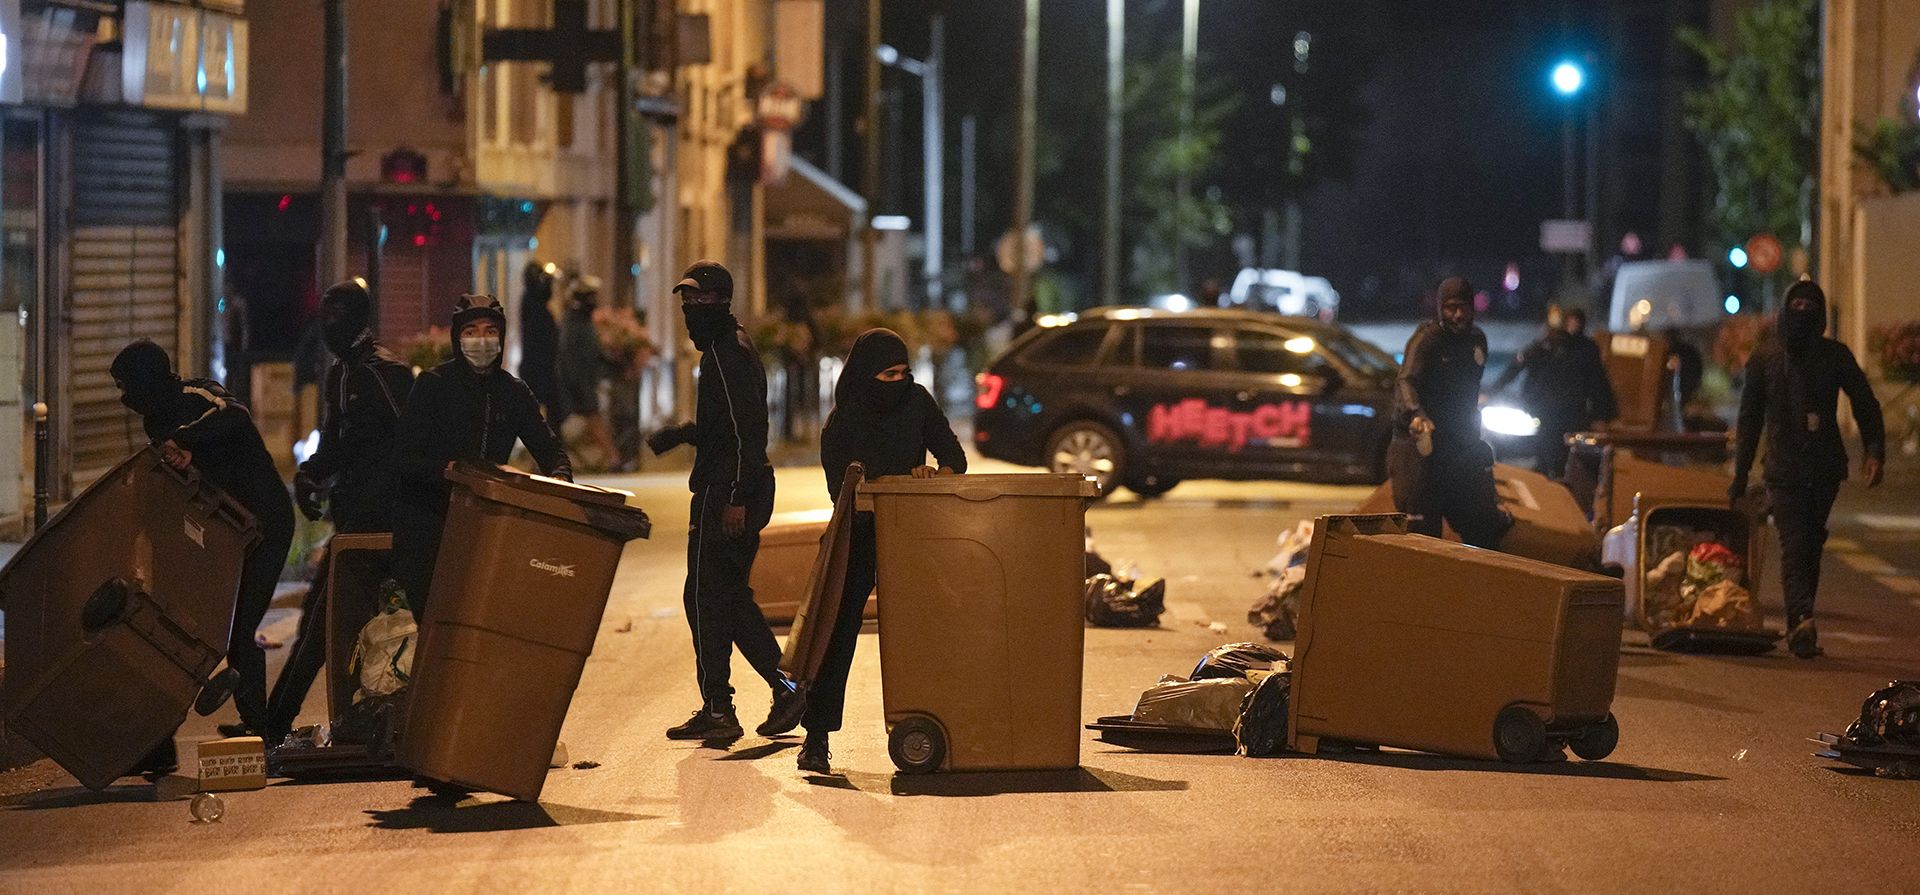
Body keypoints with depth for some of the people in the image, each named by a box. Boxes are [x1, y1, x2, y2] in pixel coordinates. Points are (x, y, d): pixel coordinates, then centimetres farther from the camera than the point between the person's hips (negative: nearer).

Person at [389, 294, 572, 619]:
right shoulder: (433, 385, -4)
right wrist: (447, 469, -30)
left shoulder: (513, 392, 9)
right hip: (425, 518, -4)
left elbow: (549, 447, 11)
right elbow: (404, 458, -11)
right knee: (419, 610, -10)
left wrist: (560, 476, -13)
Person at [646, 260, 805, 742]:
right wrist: (676, 434, 17)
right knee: (731, 595, 15)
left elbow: (744, 427, -22)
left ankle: (717, 710, -3)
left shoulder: (725, 351, -14)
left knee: (706, 595, -5)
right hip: (748, 491, 10)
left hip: (725, 491, -10)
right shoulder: (734, 346, 18)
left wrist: (735, 498, -25)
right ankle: (786, 687, 13)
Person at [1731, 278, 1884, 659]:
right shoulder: (1764, 359, 9)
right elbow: (1750, 419, 14)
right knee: (1795, 544, -17)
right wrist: (1740, 477, 13)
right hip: (1784, 470, -2)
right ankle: (1802, 620, -34)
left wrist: (1874, 451, -10)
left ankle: (1798, 627, 13)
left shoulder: (1835, 356, 8)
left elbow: (1865, 404, 7)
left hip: (1826, 468, 2)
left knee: (1809, 547, 6)